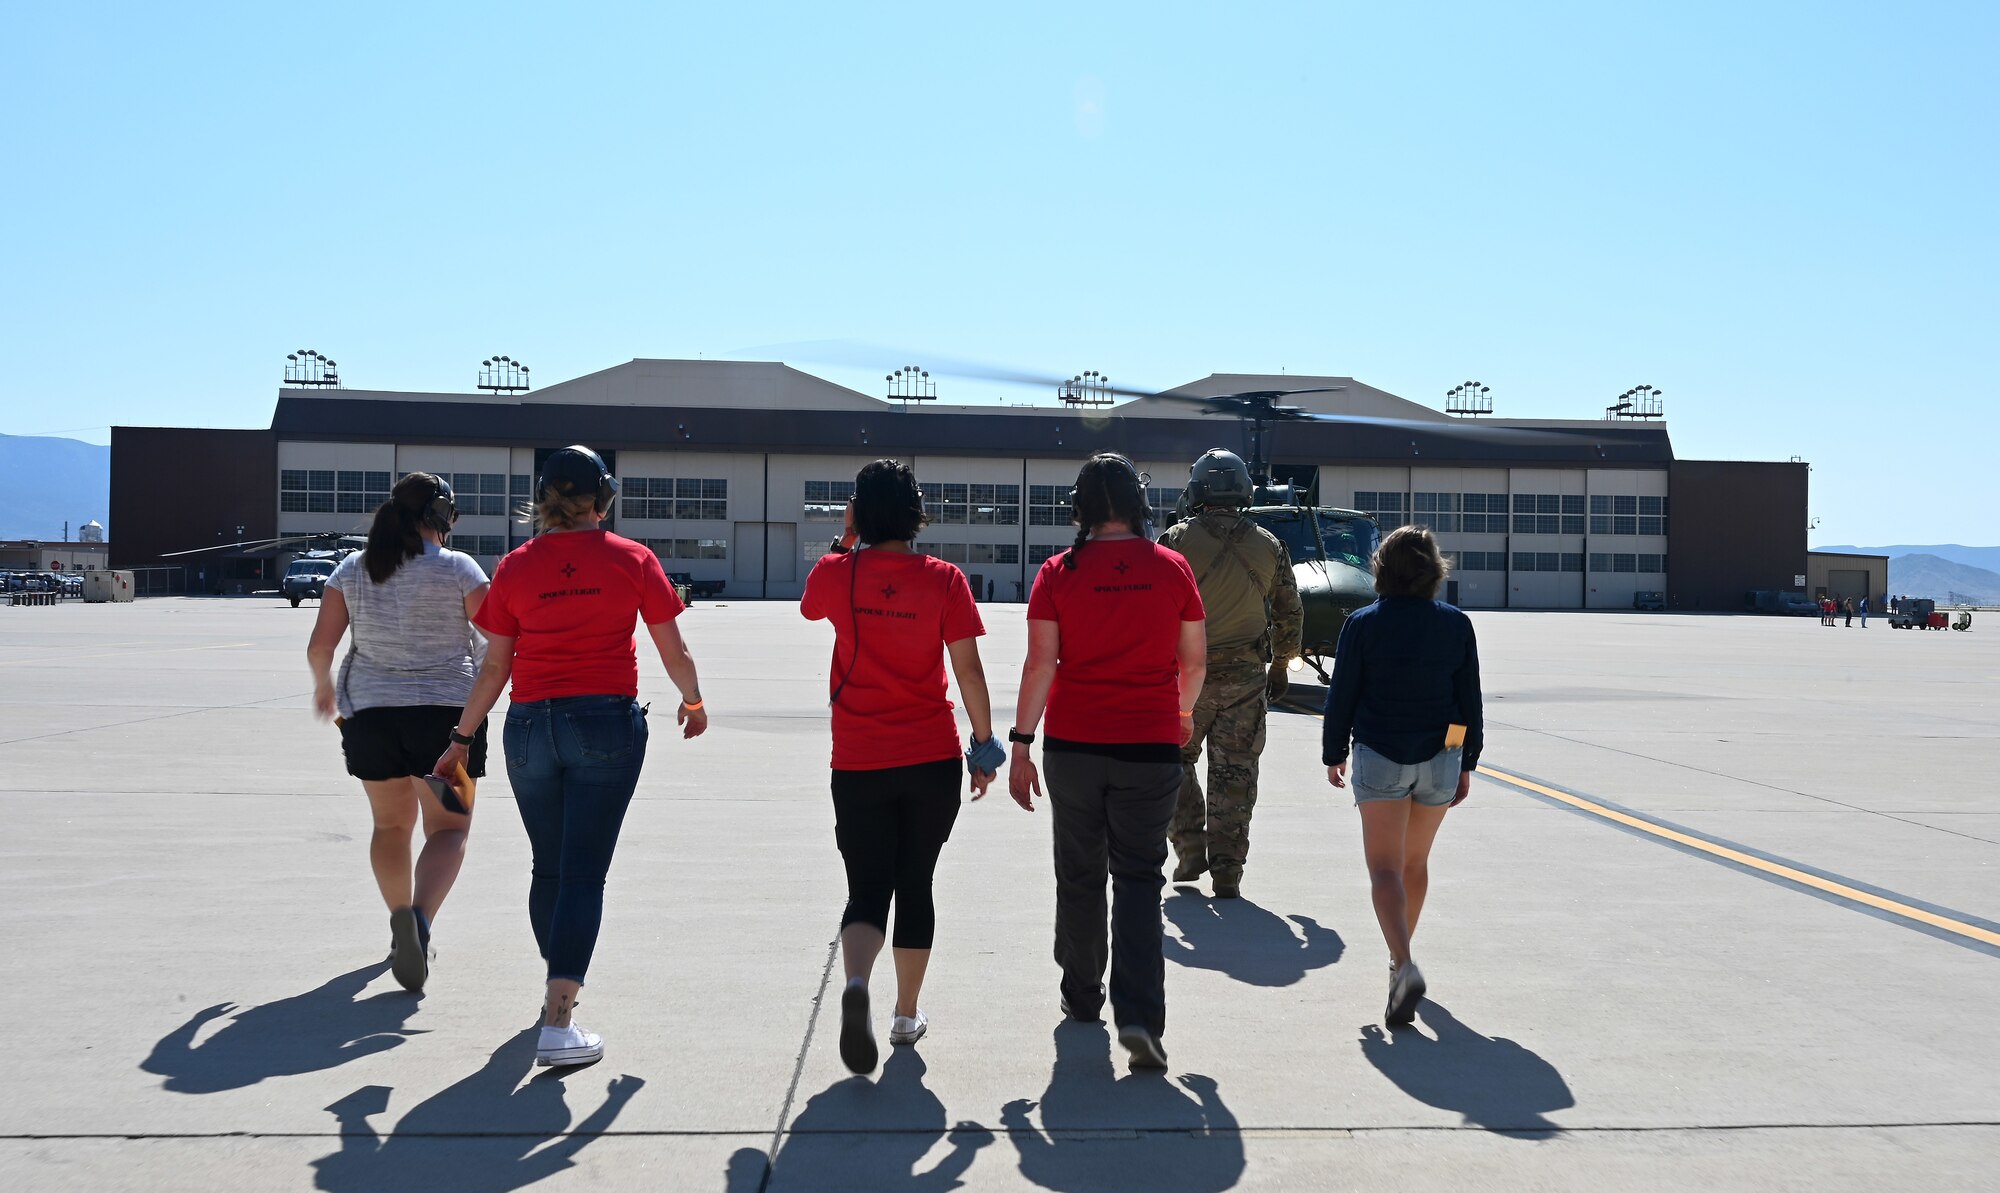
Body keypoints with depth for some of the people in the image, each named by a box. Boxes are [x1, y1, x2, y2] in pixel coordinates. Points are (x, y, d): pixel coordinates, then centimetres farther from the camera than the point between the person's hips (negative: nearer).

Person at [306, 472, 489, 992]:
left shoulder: (352, 569, 4)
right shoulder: (458, 568, -7)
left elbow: (319, 646, 3)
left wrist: (323, 686, 22)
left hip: (369, 711, 4)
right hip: (447, 710, -4)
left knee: (391, 824, 20)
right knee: (448, 827, 1)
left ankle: (402, 926, 25)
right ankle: (419, 916, -22)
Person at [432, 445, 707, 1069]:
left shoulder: (515, 567, 3)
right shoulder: (632, 560, -1)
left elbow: (494, 667, 5)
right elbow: (674, 652, 4)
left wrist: (461, 738, 16)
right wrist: (693, 702, 23)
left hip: (530, 727, 3)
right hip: (607, 722, -2)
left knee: (548, 868, 18)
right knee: (583, 874, -3)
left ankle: (559, 987, 35)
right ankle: (557, 1024, -9)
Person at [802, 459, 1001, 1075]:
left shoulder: (836, 573, -4)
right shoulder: (944, 579, -7)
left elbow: (811, 605, 20)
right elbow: (968, 669, -7)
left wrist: (845, 543, 17)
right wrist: (984, 744, 2)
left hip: (858, 763, 0)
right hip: (933, 758, 0)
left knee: (868, 889, 6)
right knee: (915, 886, 15)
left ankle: (856, 985, -22)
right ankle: (908, 1015, 24)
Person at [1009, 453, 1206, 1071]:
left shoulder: (1058, 572, -4)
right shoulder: (1171, 568, -1)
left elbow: (1040, 664, -9)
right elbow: (1195, 658, 6)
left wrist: (1020, 744, -4)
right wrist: (1182, 711, 25)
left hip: (1073, 745, 0)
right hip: (1151, 746, 0)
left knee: (1079, 876, 16)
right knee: (1138, 879, 4)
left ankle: (1082, 994, 31)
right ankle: (1139, 1016, -9)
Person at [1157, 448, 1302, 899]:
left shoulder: (1177, 540, -6)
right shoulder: (1269, 545, 4)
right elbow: (1290, 614, 11)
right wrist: (1280, 665, 22)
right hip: (1247, 676, 2)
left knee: (1177, 761, 16)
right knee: (1235, 772, 7)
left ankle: (1191, 851, 15)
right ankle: (1227, 872, 8)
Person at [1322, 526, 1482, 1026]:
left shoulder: (1363, 624, -8)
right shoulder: (1457, 625, 0)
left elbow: (1342, 695, -4)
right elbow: (1470, 702, 4)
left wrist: (1334, 753, 9)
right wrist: (1466, 764, 13)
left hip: (1379, 758, -3)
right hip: (1439, 760, 3)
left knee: (1385, 869, -3)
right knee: (1416, 863, 19)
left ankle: (1405, 966, -23)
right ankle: (1400, 957, 34)